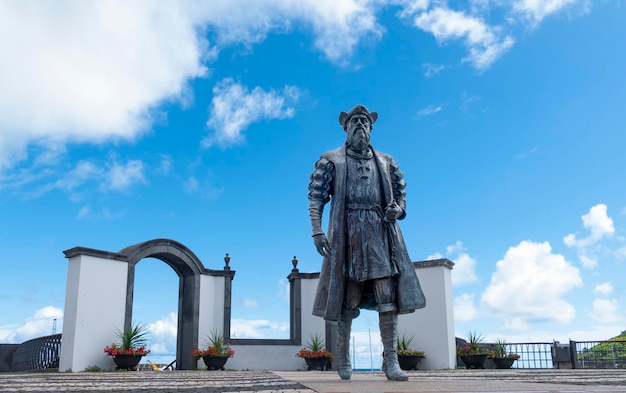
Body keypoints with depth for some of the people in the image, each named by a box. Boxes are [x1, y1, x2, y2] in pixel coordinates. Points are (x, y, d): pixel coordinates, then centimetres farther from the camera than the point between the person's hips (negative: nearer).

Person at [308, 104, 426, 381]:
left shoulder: (385, 162, 18)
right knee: (347, 299, 2)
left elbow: (401, 195, 21)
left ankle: (391, 361, -6)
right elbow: (316, 198, 2)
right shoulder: (331, 160, 9)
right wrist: (317, 231, -10)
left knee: (388, 296, -7)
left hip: (381, 233, 3)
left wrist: (397, 209, -2)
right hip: (348, 233, -2)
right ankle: (342, 356, 18)